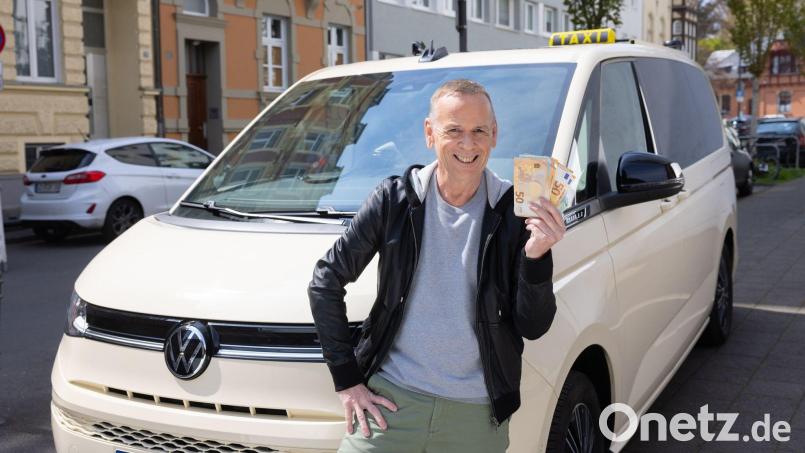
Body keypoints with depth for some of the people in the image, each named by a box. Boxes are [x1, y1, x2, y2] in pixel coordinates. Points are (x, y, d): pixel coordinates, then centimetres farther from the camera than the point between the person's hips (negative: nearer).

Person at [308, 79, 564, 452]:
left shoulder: (515, 212, -4)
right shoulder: (396, 199, -4)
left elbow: (533, 328, -4)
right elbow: (326, 281, 1)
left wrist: (537, 257, -21)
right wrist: (346, 379, -2)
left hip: (477, 414, 1)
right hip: (390, 400, 0)